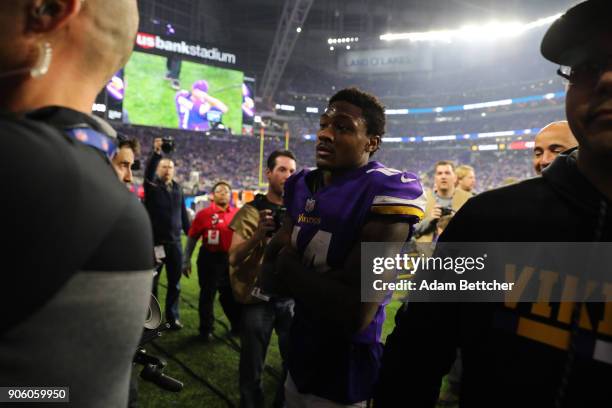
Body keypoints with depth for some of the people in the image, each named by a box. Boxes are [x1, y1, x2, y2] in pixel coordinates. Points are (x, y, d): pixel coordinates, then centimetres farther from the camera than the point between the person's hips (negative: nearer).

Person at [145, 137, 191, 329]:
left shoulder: (177, 188, 11)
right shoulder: (152, 186, -3)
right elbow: (148, 172, -25)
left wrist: (190, 233, 10)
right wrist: (156, 153, -39)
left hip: (175, 242, 4)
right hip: (155, 242, -4)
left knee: (175, 284, 11)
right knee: (152, 282, 6)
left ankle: (172, 317, 23)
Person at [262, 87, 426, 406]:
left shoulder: (387, 193, -22)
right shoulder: (301, 186, 1)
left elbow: (355, 314, -27)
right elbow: (269, 280, 1)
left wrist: (287, 265, -15)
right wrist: (319, 282, -18)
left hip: (343, 375, -6)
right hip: (298, 360, 6)